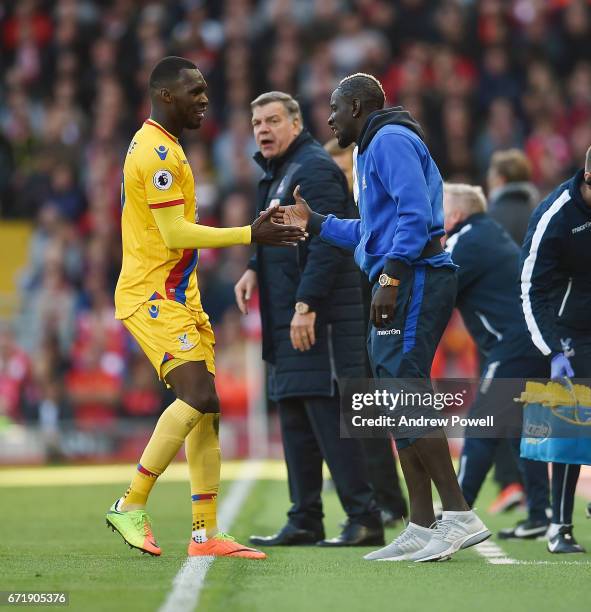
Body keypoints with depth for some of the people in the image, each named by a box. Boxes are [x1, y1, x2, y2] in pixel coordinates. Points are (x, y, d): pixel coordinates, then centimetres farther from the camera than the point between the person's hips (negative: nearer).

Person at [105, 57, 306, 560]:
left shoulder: (162, 146, 18)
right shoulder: (157, 152, -15)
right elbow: (176, 235, -20)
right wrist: (251, 235, -17)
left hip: (178, 295, 10)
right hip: (152, 297, -10)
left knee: (206, 410, 5)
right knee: (198, 397, -19)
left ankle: (207, 534, 5)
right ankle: (131, 506, -10)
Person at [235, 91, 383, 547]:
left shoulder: (314, 169, -12)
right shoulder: (276, 174, 20)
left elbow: (327, 242, -20)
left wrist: (307, 304, -25)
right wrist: (256, 270, 15)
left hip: (320, 317, -10)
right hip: (290, 319, 10)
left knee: (328, 415, -11)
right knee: (295, 416, 11)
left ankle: (364, 519, -9)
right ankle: (305, 520, 15)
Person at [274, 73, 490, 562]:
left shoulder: (391, 142, -7)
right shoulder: (376, 149, 25)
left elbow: (415, 214, -19)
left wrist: (390, 279, -22)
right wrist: (314, 223, 32)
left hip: (414, 281, -11)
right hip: (405, 284, 11)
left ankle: (459, 516, -17)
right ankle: (423, 528, 9)